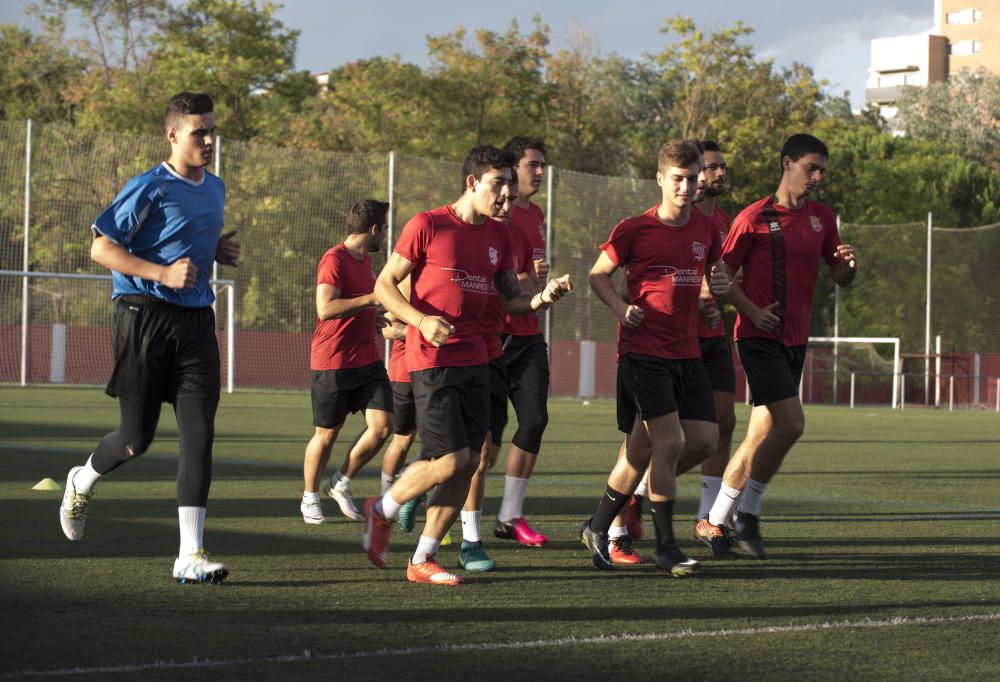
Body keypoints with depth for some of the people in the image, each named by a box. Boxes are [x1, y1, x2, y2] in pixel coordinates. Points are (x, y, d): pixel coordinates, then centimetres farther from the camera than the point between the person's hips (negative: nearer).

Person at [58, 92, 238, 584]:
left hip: (195, 321, 6)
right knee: (137, 440, 4)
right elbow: (101, 248, -10)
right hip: (145, 316, -6)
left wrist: (217, 251, 10)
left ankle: (190, 557, -9)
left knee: (199, 435, -7)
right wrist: (163, 273, -20)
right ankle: (82, 483, 38)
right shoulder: (149, 188, -9)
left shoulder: (214, 188, 15)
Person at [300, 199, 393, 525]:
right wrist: (373, 297, -27)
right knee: (326, 434, 4)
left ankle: (341, 484, 14)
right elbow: (326, 308, -27)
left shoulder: (365, 260, 15)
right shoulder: (334, 260, -14)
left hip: (367, 360, 8)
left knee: (382, 425, -5)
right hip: (333, 363, -8)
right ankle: (310, 498, 22)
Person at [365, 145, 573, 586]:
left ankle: (422, 560, 11)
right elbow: (384, 285, -5)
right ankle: (381, 511, 12)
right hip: (431, 360, -6)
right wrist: (422, 320, -20)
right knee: (451, 459, -14)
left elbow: (510, 298, 18)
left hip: (475, 359, 7)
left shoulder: (499, 236, 12)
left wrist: (542, 298, -4)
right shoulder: (427, 226, -6)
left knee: (469, 462, 1)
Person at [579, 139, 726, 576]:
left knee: (705, 439, 1)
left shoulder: (706, 230, 8)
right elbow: (598, 275, 4)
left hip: (687, 353, 6)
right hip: (643, 351, -6)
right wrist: (620, 308, -13)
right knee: (668, 441, -15)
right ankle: (665, 546, -4)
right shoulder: (634, 230, -6)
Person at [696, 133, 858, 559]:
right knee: (790, 424, -17)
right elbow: (722, 274, -4)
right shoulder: (755, 217, -7)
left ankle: (715, 522, 16)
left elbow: (840, 278, 16)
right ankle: (747, 515, -4)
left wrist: (849, 264, -6)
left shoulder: (822, 218, 11)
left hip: (795, 340, 7)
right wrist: (753, 312, -16)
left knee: (761, 434, 7)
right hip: (759, 337, -7)